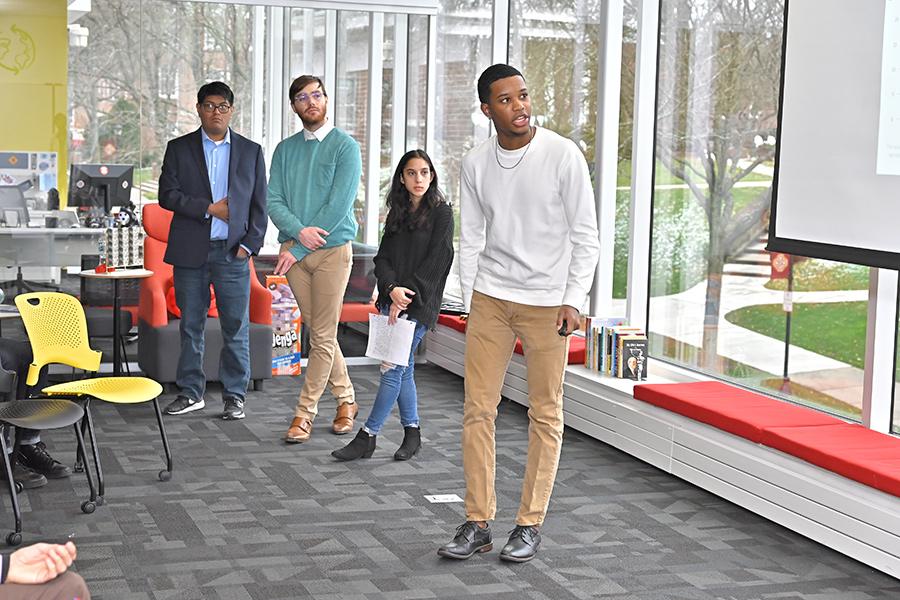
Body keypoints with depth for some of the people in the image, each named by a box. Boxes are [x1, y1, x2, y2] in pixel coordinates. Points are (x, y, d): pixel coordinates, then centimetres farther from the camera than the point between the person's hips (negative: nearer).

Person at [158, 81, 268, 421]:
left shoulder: (251, 151, 9)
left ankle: (234, 396, 9)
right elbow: (167, 195, -2)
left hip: (232, 252, 0)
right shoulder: (179, 149, 8)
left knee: (236, 328, 0)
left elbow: (259, 204, 7)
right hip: (190, 252, 0)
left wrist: (249, 244, -4)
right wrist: (209, 208, -10)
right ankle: (190, 393, 17)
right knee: (190, 326, 7)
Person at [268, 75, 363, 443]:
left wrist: (298, 250, -12)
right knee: (318, 331, 9)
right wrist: (299, 230, -17)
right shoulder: (285, 150, 11)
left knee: (323, 337, -3)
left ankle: (305, 412, 3)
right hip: (294, 249, 4)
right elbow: (273, 201, 4)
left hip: (332, 250, -4)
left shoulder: (345, 147, -3)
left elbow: (338, 205, -11)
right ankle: (346, 399, 23)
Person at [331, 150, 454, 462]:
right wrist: (392, 289, -13)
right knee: (403, 367, 10)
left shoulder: (441, 213, -4)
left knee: (393, 367, -8)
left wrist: (407, 296, -14)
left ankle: (367, 436, -3)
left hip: (420, 303, -6)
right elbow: (383, 258, 6)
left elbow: (435, 263, -10)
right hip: (393, 300, 6)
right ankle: (412, 433, 20)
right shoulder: (397, 213, 13)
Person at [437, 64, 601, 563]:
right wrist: (470, 305, 3)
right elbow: (471, 240, 9)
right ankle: (478, 523, 11)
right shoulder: (476, 164, 3)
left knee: (545, 414, 2)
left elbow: (586, 236, -5)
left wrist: (573, 301, -13)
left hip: (546, 301, -3)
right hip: (490, 296, 3)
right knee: (478, 409, 2)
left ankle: (530, 524, 13)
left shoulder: (563, 155, -8)